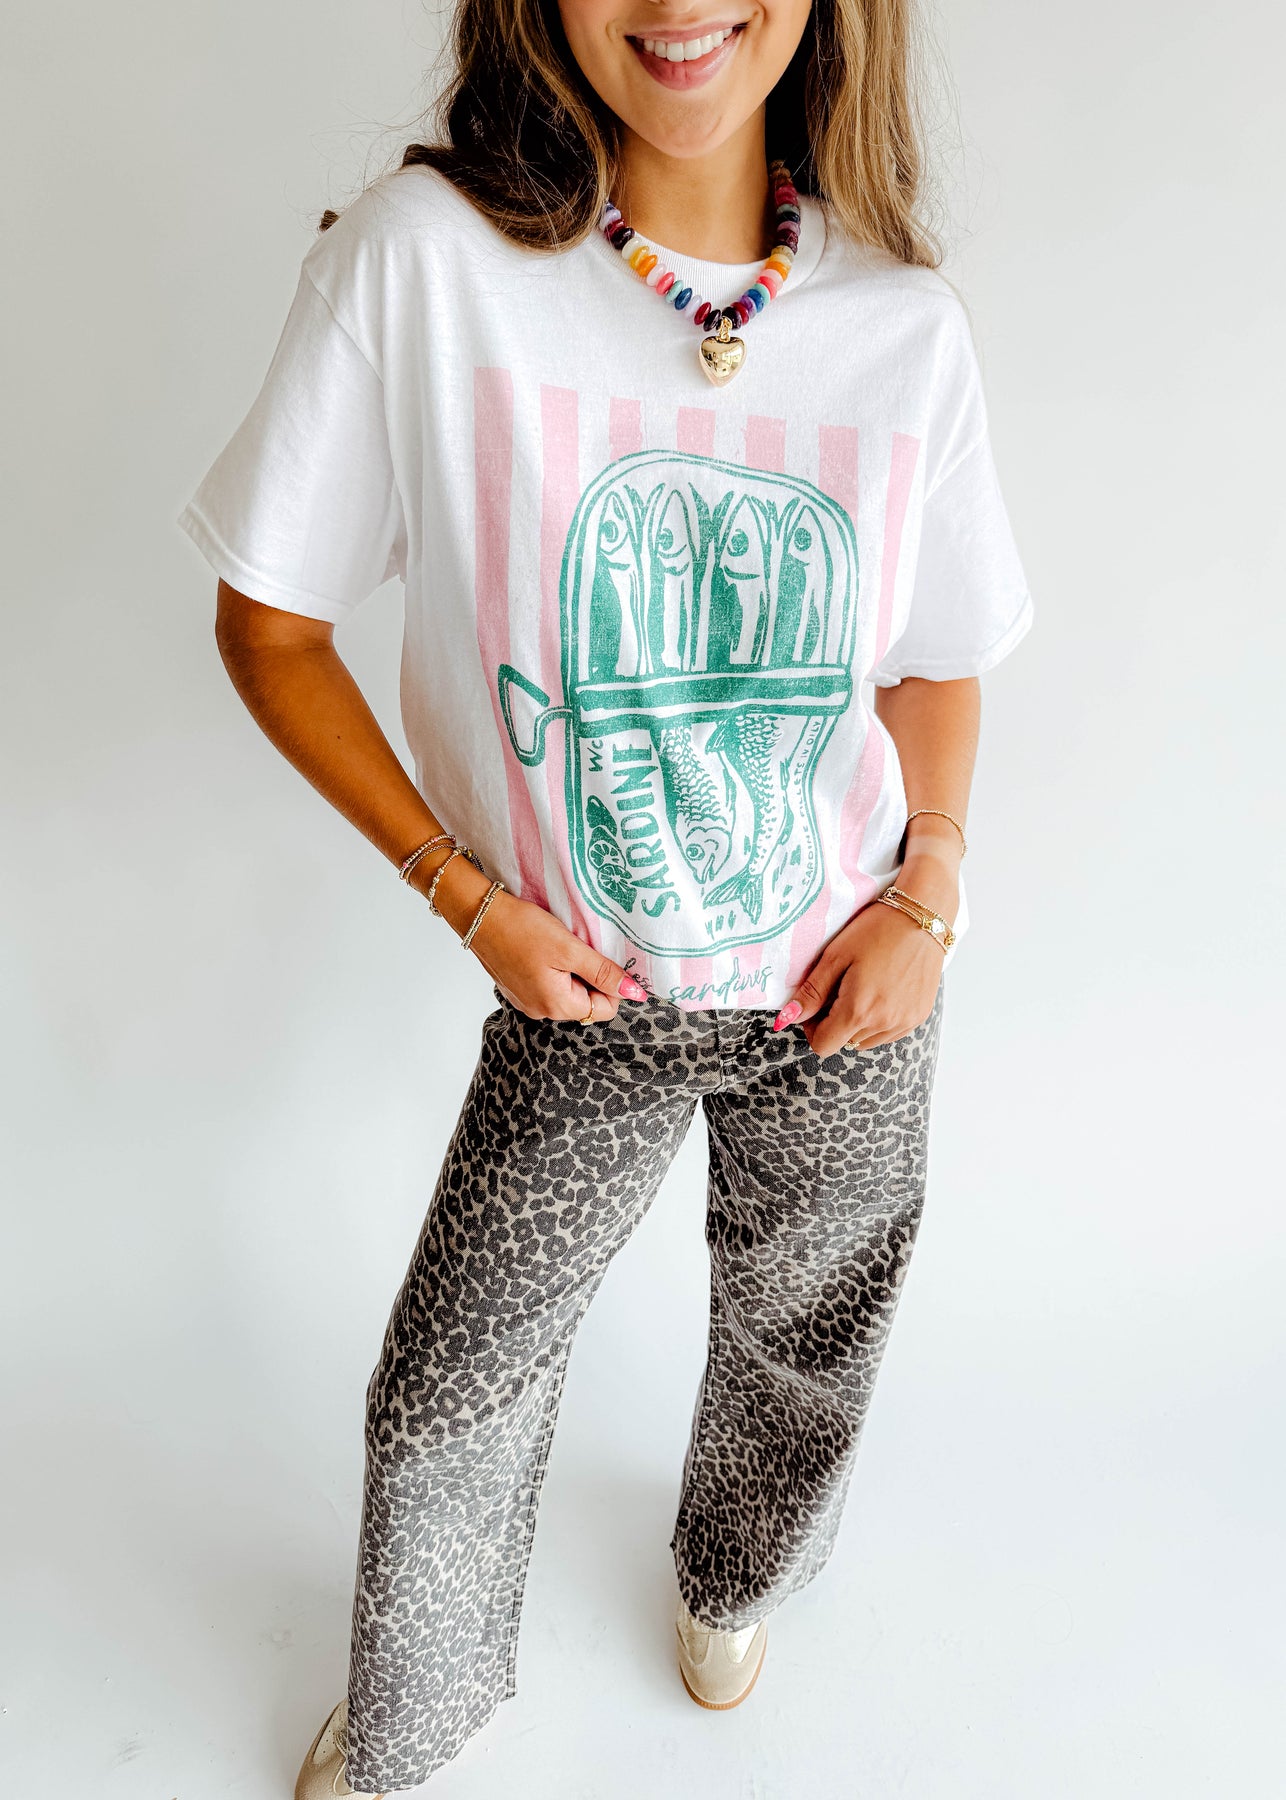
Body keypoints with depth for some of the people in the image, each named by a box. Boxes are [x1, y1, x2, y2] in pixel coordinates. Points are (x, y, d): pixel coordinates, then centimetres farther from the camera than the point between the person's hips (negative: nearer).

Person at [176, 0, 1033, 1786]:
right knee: (447, 1399, 12)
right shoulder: (424, 253, -17)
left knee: (804, 1338, 23)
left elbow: (942, 658, 5)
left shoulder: (909, 322, -9)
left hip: (847, 985, 3)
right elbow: (271, 627, -10)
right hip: (583, 993, -2)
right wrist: (466, 897, -14)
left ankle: (734, 1580, 60)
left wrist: (929, 896, -8)